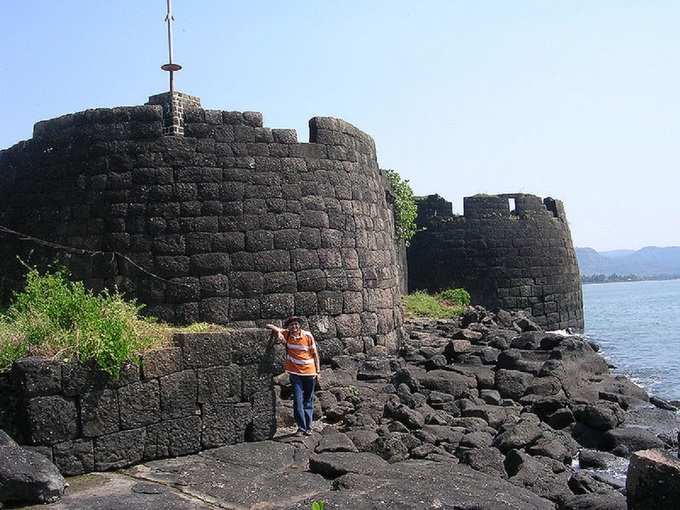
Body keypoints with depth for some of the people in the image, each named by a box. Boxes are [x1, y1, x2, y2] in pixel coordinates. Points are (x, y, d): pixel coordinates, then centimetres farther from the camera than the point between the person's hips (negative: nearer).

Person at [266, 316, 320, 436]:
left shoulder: (308, 336, -5)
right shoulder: (286, 334, -3)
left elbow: (315, 353, 2)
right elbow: (270, 326, -3)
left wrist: (318, 371, 1)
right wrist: (278, 332, -22)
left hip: (309, 372, 0)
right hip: (295, 373, 0)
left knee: (308, 400, 9)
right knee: (298, 400, -5)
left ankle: (308, 427, 18)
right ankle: (301, 427, 6)